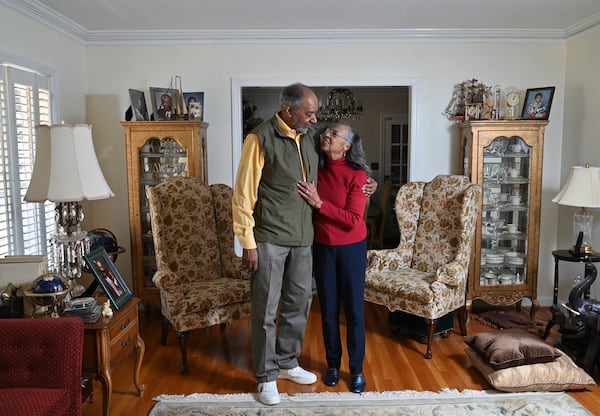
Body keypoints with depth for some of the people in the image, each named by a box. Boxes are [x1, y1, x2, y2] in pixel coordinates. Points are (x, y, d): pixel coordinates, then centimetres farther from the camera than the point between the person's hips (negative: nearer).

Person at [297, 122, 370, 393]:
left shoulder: (356, 175, -13)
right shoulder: (316, 170, -1)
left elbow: (353, 219, -20)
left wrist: (319, 203, -24)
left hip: (351, 247, -3)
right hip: (322, 247, 3)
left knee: (353, 310, 6)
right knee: (328, 309, 12)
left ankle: (357, 369, 22)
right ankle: (333, 364, 30)